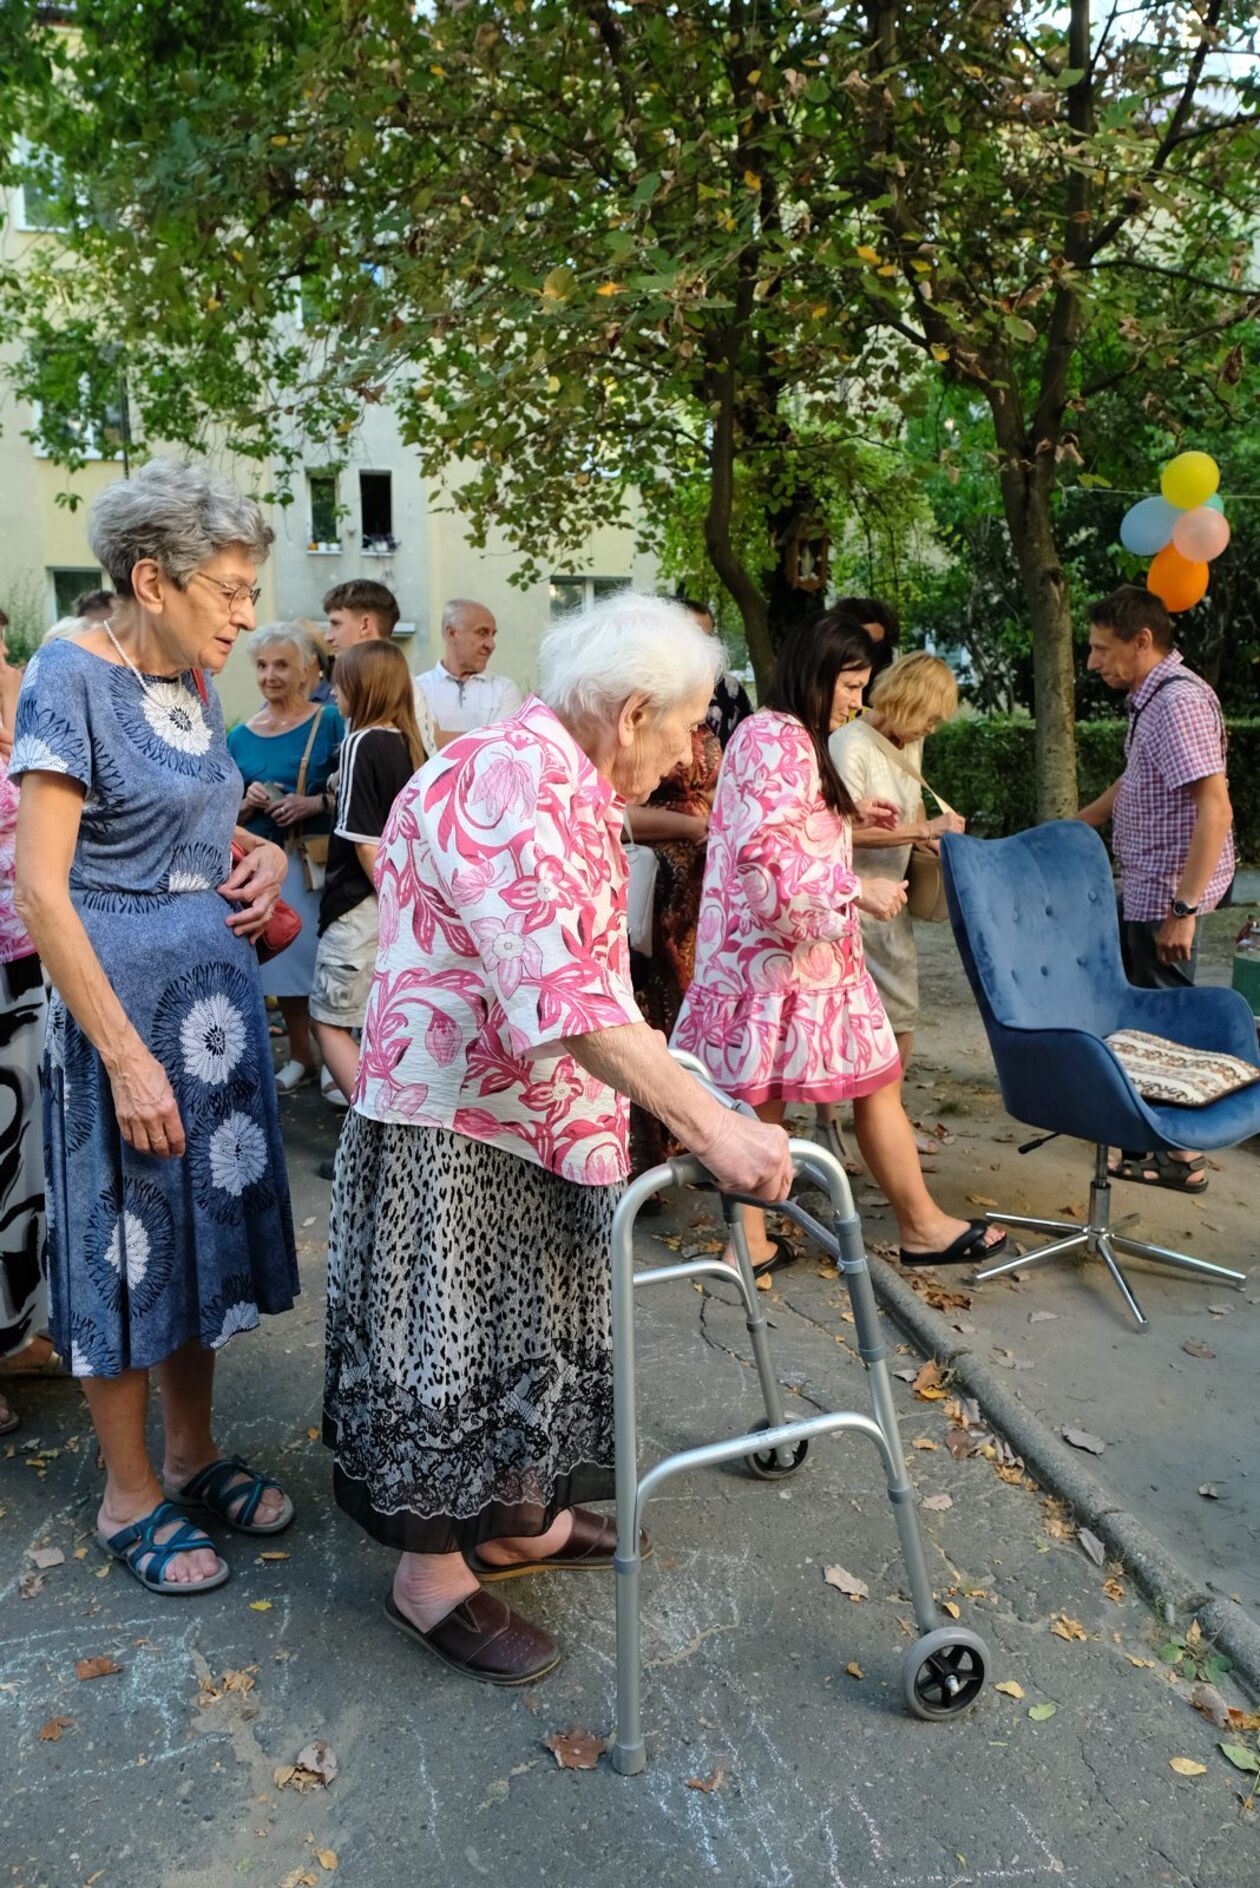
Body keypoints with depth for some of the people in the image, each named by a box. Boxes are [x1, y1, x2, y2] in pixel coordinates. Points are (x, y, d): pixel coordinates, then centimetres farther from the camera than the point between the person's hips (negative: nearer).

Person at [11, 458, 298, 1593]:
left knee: (209, 1221, 15)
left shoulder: (194, 683, 8)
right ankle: (130, 1496, 25)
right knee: (128, 1242, 6)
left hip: (219, 992, 8)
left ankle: (194, 1454, 33)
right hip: (124, 1000, -8)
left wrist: (263, 854, 0)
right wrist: (127, 1057, -20)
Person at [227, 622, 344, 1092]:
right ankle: (300, 1055, 28)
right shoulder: (240, 737, 10)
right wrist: (248, 804, -6)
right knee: (283, 960, 10)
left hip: (319, 860, -4)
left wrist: (315, 803, -21)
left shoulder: (329, 721, -3)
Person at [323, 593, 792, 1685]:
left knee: (529, 1327, 20)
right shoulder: (507, 783, -25)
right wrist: (709, 1124, -38)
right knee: (450, 1339, 4)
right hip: (451, 1124, -10)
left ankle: (516, 1521, 38)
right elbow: (563, 991, -37)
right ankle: (431, 1574, 23)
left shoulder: (563, 782, 10)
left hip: (533, 1119, 10)